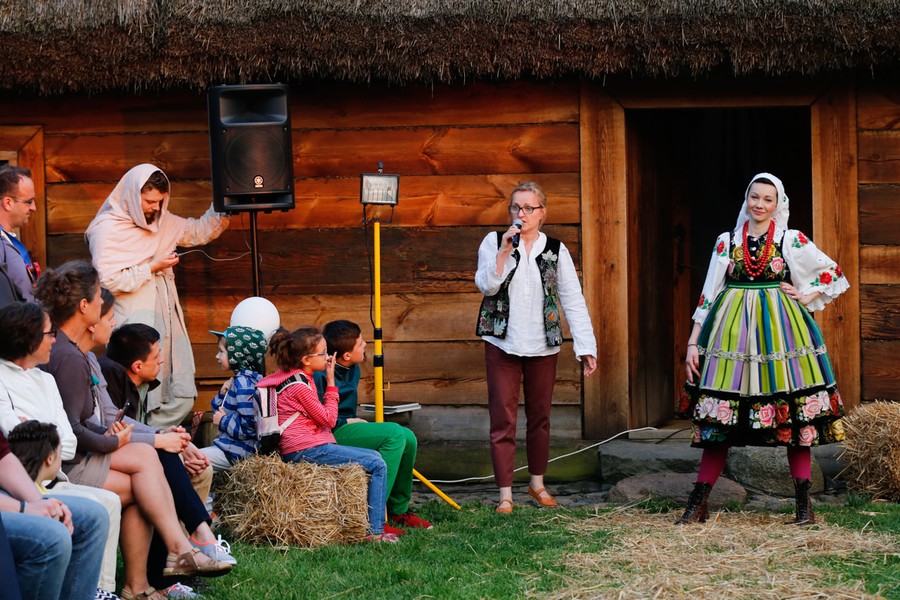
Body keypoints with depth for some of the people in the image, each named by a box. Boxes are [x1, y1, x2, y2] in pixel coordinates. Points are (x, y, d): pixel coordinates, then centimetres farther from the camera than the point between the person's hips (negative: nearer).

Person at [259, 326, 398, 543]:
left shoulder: (294, 378, 16)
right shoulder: (299, 385, -15)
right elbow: (328, 419, -10)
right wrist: (331, 383, -6)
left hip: (300, 449, 11)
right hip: (306, 450, -11)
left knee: (373, 458, 17)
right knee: (377, 465, -12)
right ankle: (375, 531, -13)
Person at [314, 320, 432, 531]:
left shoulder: (353, 370, 12)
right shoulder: (321, 375, -18)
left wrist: (356, 423, 8)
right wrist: (346, 422, -14)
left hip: (346, 427, 10)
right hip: (330, 434, -10)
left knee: (408, 438, -5)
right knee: (394, 434, -24)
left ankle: (399, 511, 8)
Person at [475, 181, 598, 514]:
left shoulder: (556, 250, 4)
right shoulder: (494, 242, 1)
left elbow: (573, 300, 1)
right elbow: (486, 285, -12)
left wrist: (586, 347, -5)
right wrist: (505, 251, -21)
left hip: (542, 347, 2)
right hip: (502, 345, -2)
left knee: (539, 417, 12)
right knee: (503, 419, -3)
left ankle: (538, 484, 28)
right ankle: (505, 494, 1)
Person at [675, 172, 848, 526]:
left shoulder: (792, 241, 5)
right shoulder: (727, 242, 8)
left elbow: (834, 274, 13)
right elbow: (708, 294, 8)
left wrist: (806, 299, 1)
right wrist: (693, 343, 4)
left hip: (780, 330, -1)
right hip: (732, 332, 1)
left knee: (794, 415, -2)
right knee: (719, 417, 0)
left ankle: (804, 506, 4)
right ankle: (698, 505, 3)